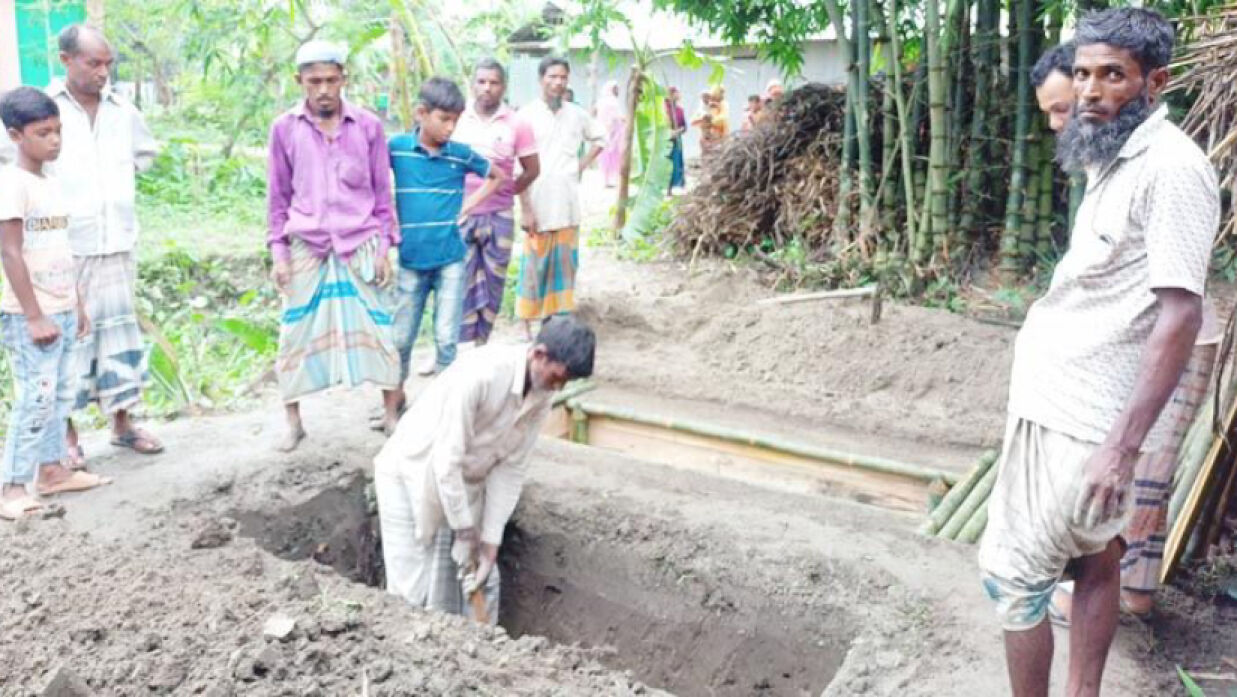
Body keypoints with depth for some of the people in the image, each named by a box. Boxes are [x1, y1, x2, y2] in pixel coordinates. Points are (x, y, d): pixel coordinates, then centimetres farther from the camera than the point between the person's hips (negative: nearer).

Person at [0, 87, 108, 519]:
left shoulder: (51, 184, 12)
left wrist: (77, 305, 18)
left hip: (61, 311, 8)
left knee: (61, 393, 13)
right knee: (36, 397, -7)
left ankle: (52, 469, 23)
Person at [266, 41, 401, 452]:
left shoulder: (368, 126, 0)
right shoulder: (284, 129, 1)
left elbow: (382, 191, 6)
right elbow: (278, 196, 7)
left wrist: (384, 248, 2)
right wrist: (278, 253, 3)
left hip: (360, 245, 0)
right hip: (306, 248, 1)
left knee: (376, 328, 3)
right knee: (297, 333, 5)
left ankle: (392, 413, 17)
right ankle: (294, 422, 19)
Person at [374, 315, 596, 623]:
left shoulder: (542, 396, -11)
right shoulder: (480, 373, -33)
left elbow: (511, 468, -8)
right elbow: (446, 460, -30)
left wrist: (490, 543, -10)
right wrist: (465, 532, -21)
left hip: (466, 483, 6)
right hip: (413, 474, -6)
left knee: (482, 582, 6)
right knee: (415, 589, -4)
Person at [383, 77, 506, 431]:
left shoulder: (461, 154, 0)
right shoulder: (396, 147, -5)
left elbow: (497, 176, 16)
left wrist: (467, 207, 7)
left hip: (450, 258, 1)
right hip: (410, 259, -1)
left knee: (447, 337, 1)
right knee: (400, 337, 7)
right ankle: (393, 404, 23)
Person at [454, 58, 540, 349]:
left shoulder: (517, 124, -1)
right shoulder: (457, 118, 1)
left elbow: (532, 169, 7)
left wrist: (506, 192, 9)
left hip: (499, 216, 0)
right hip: (460, 213, 0)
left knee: (492, 283, 8)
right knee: (460, 282, 0)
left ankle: (482, 343, 21)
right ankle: (461, 346, 6)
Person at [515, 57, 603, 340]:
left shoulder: (576, 114, 6)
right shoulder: (527, 115, -7)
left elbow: (598, 140, 25)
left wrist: (581, 166, 9)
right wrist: (525, 209, -14)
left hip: (569, 207, 4)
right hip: (538, 207, -4)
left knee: (565, 265, 10)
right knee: (534, 268, 0)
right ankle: (528, 325, 9)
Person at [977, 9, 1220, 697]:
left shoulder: (1171, 167, -18)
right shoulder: (1119, 161, 11)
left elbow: (1180, 315, -23)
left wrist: (1123, 444, -26)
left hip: (1082, 418, -9)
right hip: (1063, 401, 9)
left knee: (1014, 574, -1)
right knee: (1094, 558, 18)